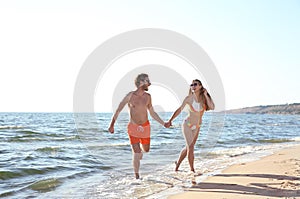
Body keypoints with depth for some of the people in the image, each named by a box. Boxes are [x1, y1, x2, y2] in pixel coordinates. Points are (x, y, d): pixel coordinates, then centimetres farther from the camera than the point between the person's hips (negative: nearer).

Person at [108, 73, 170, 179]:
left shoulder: (147, 96, 0)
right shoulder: (130, 95, -12)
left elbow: (152, 113, 11)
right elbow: (118, 110, -8)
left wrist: (163, 123, 6)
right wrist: (112, 124, -13)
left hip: (145, 127, 4)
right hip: (133, 128, -4)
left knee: (146, 150, 18)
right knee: (136, 154, -7)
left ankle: (139, 149, 54)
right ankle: (137, 176, 7)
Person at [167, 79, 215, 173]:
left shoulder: (204, 98, -5)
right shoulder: (189, 98, -13)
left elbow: (212, 107, -18)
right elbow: (180, 109, -11)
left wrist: (206, 95, -21)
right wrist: (170, 120, -18)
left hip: (197, 127, 5)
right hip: (187, 125, -5)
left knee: (188, 147, 14)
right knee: (190, 147, -13)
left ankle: (177, 164, 33)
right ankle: (192, 170, -1)